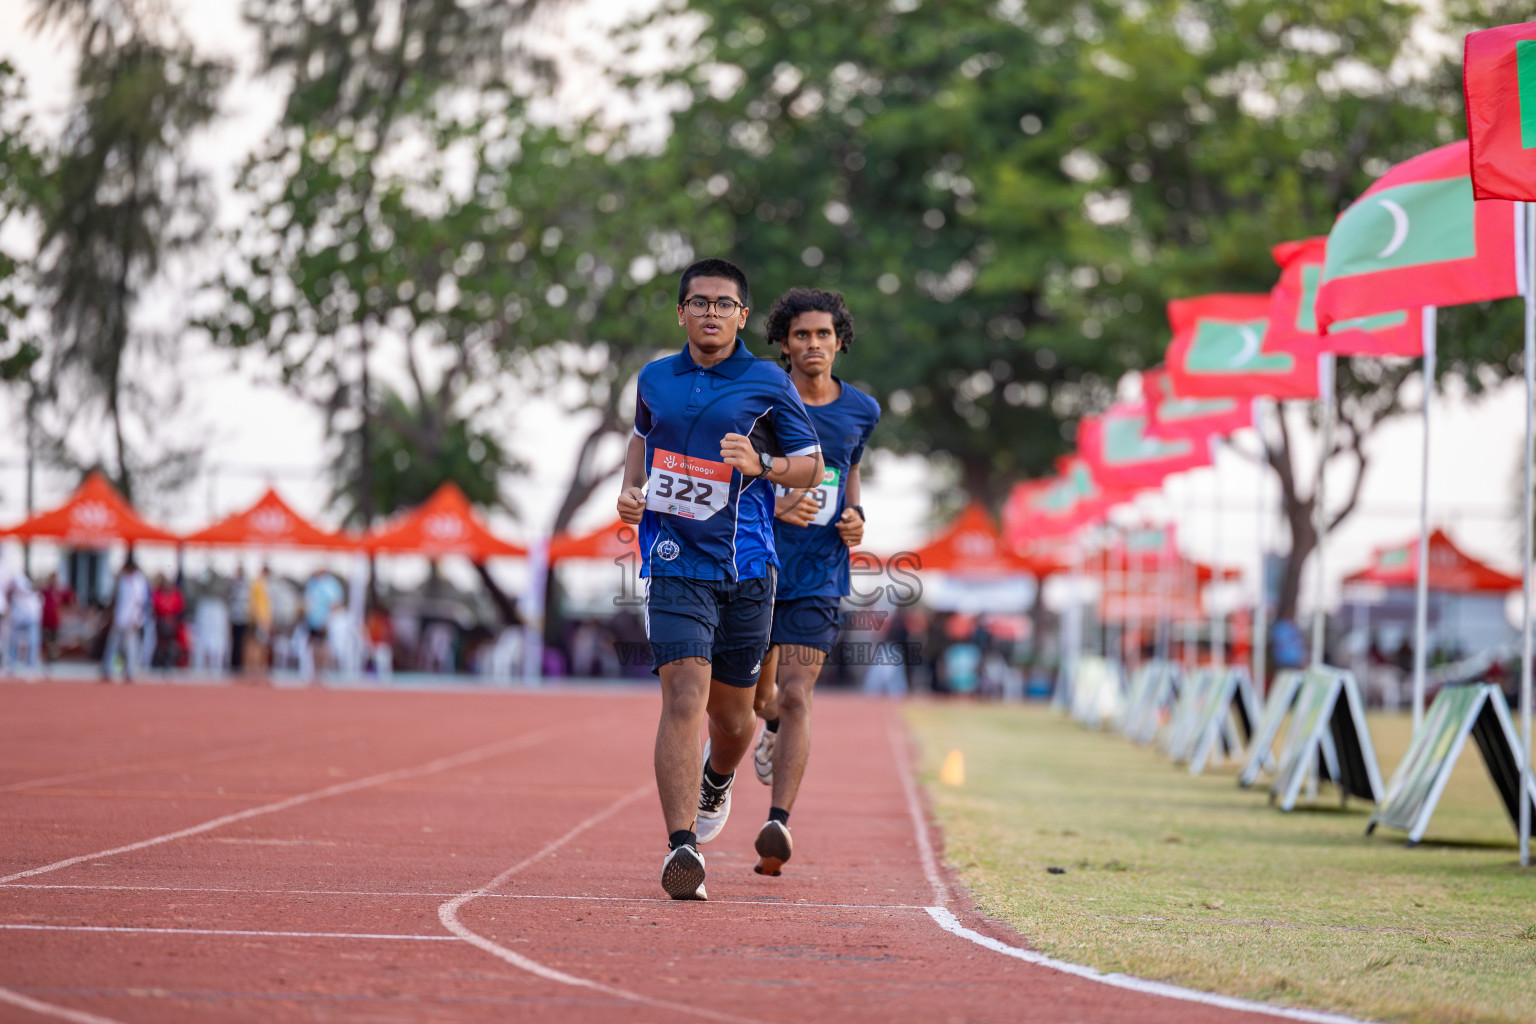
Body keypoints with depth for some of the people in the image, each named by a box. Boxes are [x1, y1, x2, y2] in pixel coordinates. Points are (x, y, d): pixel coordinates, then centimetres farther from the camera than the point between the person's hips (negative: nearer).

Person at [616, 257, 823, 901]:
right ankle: (681, 846, -24)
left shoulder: (768, 384, 0)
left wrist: (761, 465, -14)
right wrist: (630, 491, 9)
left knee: (731, 711, 11)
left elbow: (812, 464, 6)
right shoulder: (655, 380, 8)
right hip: (675, 563, 0)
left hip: (747, 567, 0)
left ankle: (715, 783, 48)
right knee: (685, 696, -18)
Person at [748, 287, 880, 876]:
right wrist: (773, 504, -23)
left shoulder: (860, 410, 6)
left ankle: (777, 826, -18)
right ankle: (771, 723, 44)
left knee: (796, 696, -12)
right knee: (757, 694, 5)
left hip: (818, 576, 1)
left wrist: (855, 517, 5)